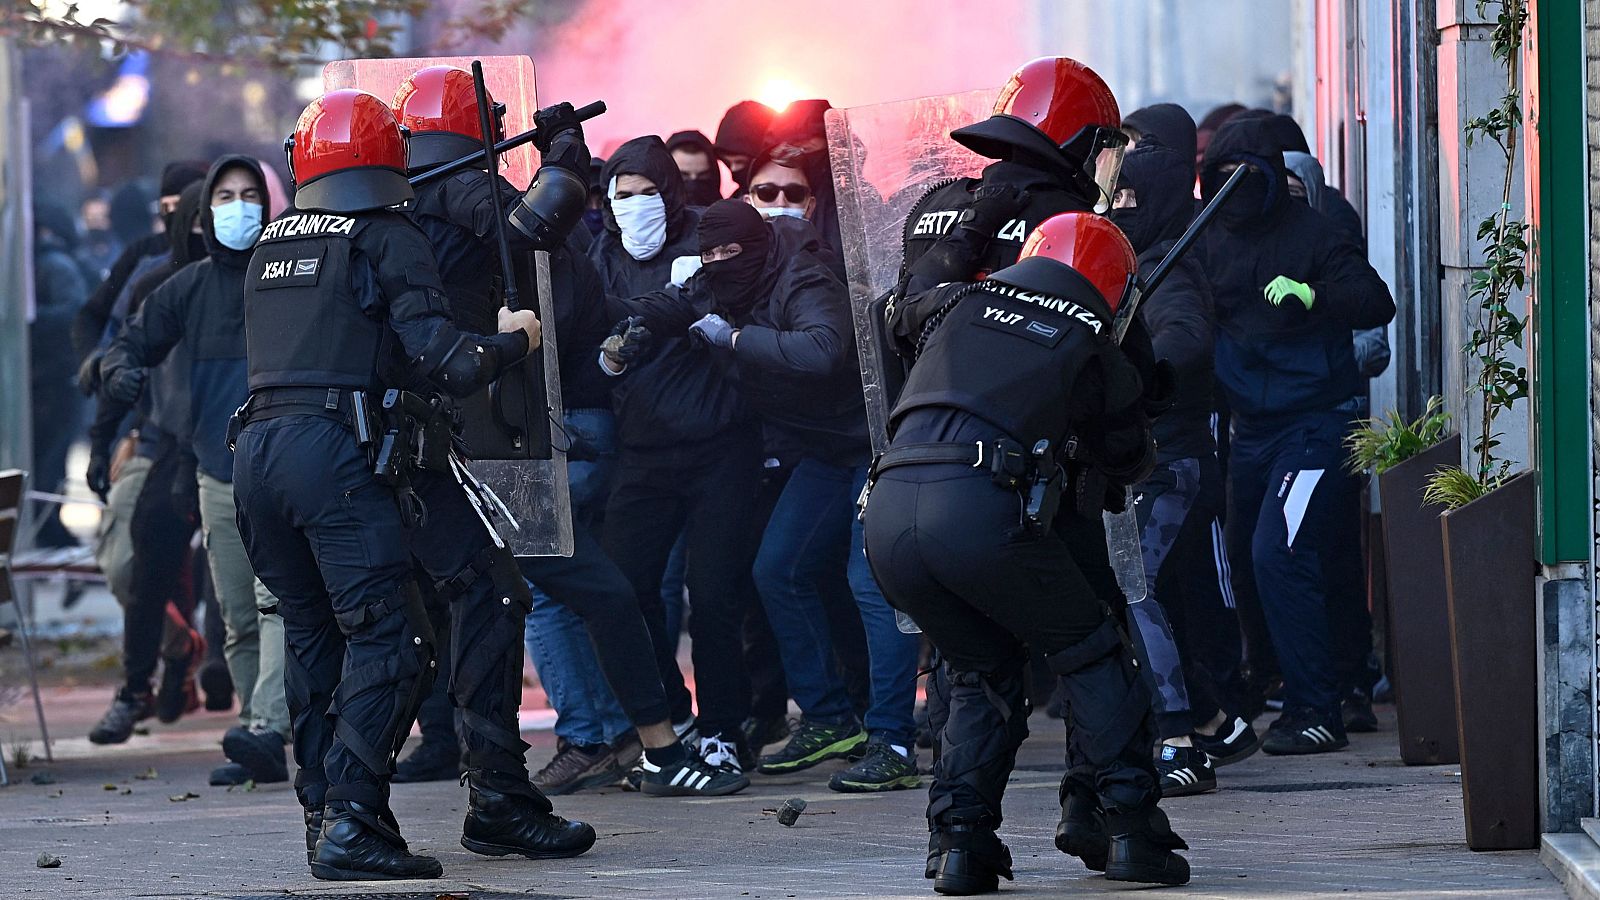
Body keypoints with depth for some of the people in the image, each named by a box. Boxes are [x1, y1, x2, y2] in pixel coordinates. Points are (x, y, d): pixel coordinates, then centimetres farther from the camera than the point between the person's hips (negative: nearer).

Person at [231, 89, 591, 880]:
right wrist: (510, 340, 10)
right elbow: (443, 363, -7)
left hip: (257, 451, 7)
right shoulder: (389, 242, 0)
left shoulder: (270, 247, 19)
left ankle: (326, 816, 12)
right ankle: (351, 825, -19)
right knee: (387, 641, -7)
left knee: (316, 636, 15)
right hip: (335, 451, -7)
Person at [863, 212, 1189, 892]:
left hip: (888, 511, 4)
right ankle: (1131, 828, 8)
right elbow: (1130, 456, 31)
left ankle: (959, 843, 11)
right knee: (1089, 652, 15)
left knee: (981, 671, 23)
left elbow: (899, 321, 49)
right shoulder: (1092, 350, 17)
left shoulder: (957, 305, 24)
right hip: (982, 503, -4)